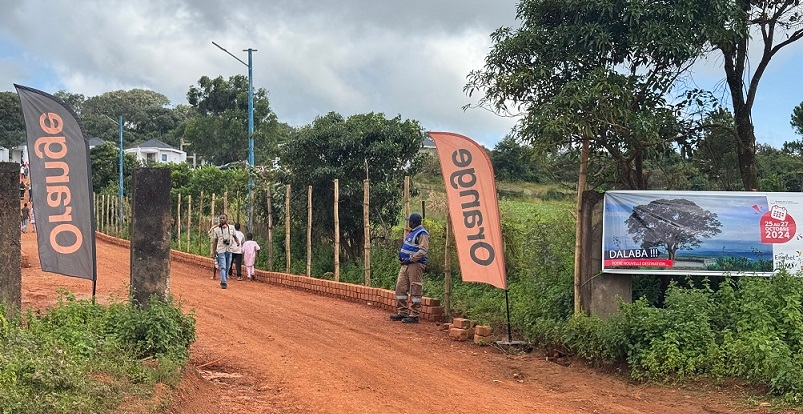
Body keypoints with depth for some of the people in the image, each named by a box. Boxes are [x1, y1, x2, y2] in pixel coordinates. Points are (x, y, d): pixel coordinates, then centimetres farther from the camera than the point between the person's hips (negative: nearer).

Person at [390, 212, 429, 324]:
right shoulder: (411, 232, 19)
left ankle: (414, 315, -2)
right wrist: (401, 257, 11)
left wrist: (410, 259, -20)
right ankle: (402, 312, 18)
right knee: (400, 288, 10)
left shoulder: (421, 234, -11)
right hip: (405, 265, 10)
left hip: (415, 265, -10)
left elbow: (423, 251, -21)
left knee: (415, 291, -5)